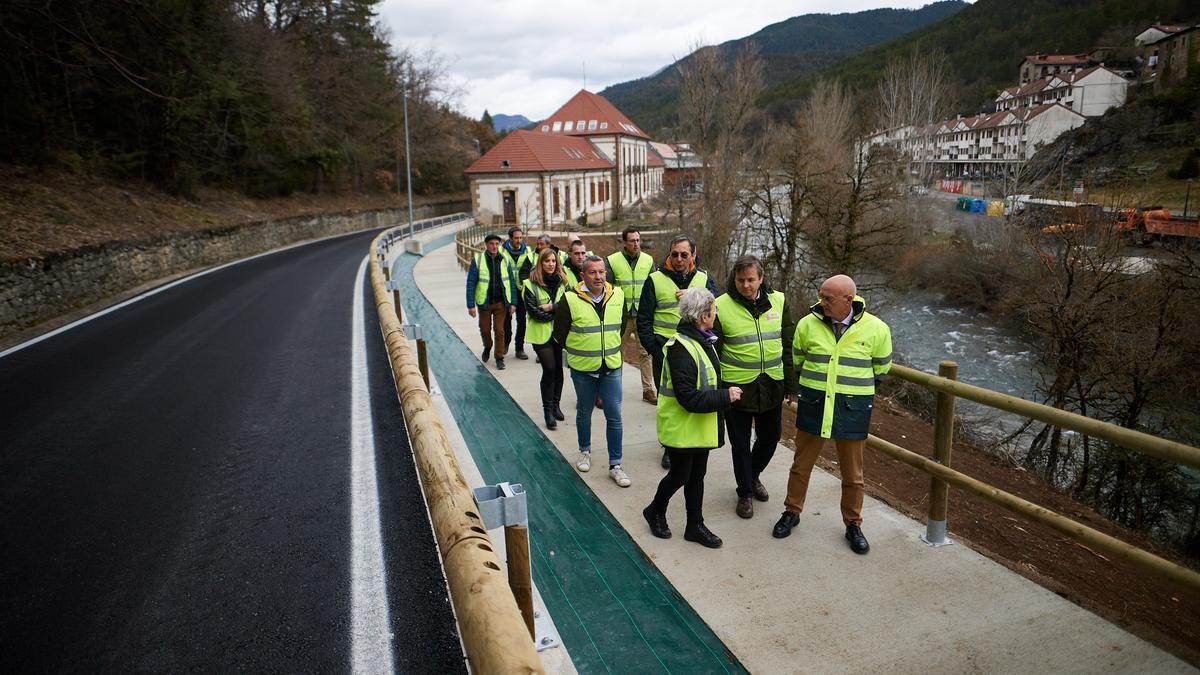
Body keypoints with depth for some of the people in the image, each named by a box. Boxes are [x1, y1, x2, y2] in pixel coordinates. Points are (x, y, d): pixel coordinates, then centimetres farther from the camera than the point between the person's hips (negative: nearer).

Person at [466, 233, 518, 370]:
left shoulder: (504, 260, -1)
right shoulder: (477, 260, -8)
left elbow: (512, 282, 3)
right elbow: (470, 283, -8)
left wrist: (513, 303, -1)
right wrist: (471, 305, -12)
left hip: (500, 302, 1)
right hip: (484, 302, -1)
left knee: (499, 330, 4)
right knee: (485, 329, 13)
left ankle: (499, 357, 17)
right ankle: (487, 347, 43)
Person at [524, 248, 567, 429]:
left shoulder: (561, 282, 7)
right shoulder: (531, 284, -6)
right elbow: (533, 312, -12)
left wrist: (552, 308, -16)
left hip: (559, 332, 4)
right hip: (541, 333, -4)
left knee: (558, 368, 8)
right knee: (549, 369, -10)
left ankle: (556, 405, 24)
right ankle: (548, 410, 0)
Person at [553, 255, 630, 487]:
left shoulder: (617, 295, -2)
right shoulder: (571, 299, -13)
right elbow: (559, 332, -1)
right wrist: (578, 351, 6)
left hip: (612, 367, 2)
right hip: (582, 368, -1)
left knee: (614, 416, 1)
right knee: (584, 413, 16)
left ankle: (615, 465, 12)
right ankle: (585, 451, 39)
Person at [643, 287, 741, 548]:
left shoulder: (704, 340, 5)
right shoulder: (681, 348, -26)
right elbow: (689, 398, -29)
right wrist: (725, 396, -24)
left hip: (701, 425, 9)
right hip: (682, 426, -9)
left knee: (697, 475, 17)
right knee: (680, 475, 7)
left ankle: (695, 526, 30)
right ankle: (655, 512, 33)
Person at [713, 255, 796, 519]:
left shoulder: (778, 301, 1)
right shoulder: (722, 307, -9)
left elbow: (789, 346, 9)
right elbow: (712, 352, -5)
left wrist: (791, 383, 9)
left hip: (772, 386, 4)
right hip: (738, 387, -3)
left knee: (770, 436, 17)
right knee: (741, 443, 8)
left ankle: (753, 476, 44)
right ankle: (745, 493, 28)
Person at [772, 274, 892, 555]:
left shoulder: (875, 329, -8)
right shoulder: (808, 323, -6)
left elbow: (881, 367, 9)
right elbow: (797, 360, 11)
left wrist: (854, 385, 12)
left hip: (852, 409, -1)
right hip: (813, 405, 1)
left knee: (853, 474, 11)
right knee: (801, 465, 13)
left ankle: (853, 524, 30)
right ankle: (792, 512, 32)